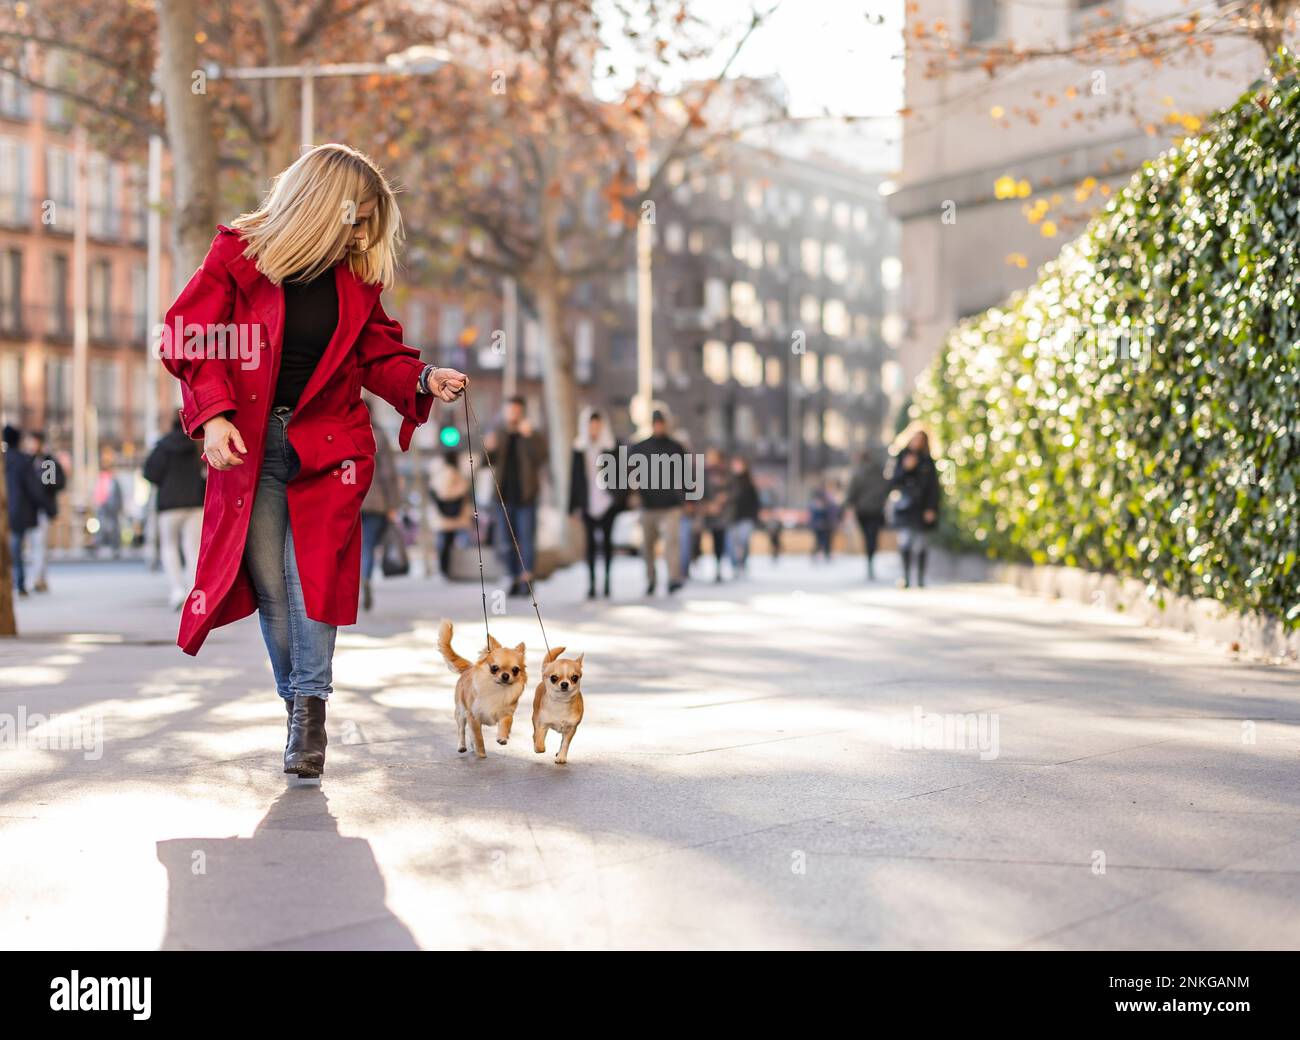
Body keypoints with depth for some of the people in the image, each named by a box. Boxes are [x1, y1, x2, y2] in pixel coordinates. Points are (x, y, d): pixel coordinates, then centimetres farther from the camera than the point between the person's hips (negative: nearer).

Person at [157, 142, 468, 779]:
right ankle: (296, 702, 14)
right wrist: (213, 415, -17)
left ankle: (310, 709, -6)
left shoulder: (358, 273, 7)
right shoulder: (238, 254, -4)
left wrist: (423, 379, -7)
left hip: (326, 443, 1)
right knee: (268, 582, 0)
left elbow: (377, 356, 13)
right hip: (249, 446, -1)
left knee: (313, 570, -11)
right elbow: (190, 341, -5)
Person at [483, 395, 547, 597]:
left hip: (525, 497, -4)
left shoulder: (533, 436, 1)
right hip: (504, 497, 4)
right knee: (507, 541, 7)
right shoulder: (498, 436, 10)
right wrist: (489, 450, -12)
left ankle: (526, 579, -10)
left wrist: (528, 436, -24)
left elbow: (540, 457, -14)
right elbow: (489, 463, 8)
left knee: (527, 539, -9)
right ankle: (515, 580, 13)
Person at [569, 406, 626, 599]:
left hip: (606, 501, -1)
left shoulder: (611, 445, 2)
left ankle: (607, 580, 6)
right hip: (588, 502, 1)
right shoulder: (579, 447, 7)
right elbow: (575, 475, 8)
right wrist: (573, 504, 5)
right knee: (590, 542, 2)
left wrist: (622, 499, -4)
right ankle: (591, 582, 2)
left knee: (606, 540, 1)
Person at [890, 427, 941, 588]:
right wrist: (905, 469, -13)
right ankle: (906, 577, -10)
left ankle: (921, 579, 4)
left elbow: (933, 486, 3)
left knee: (920, 546, 0)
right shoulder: (902, 458, 9)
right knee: (905, 542, -12)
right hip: (905, 508, 0)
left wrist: (931, 508, -6)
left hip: (922, 508, 0)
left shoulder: (927, 461, 7)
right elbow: (893, 482, 3)